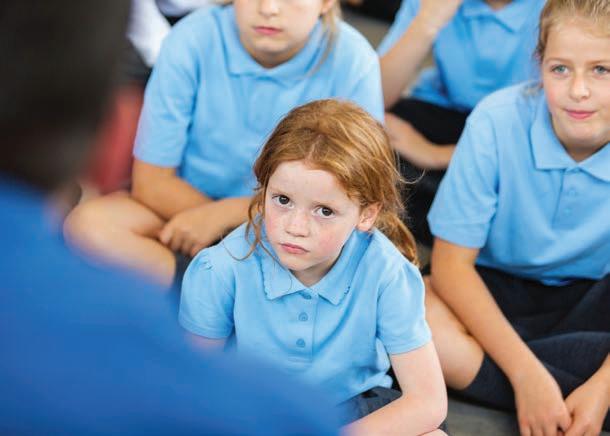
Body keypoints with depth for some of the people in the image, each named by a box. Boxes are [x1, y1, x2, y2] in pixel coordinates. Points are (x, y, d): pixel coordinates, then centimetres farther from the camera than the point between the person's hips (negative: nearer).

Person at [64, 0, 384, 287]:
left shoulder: (353, 61, -17)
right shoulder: (192, 42, -16)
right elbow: (151, 181, -11)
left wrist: (225, 214, -19)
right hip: (186, 204, 2)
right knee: (88, 224, -26)